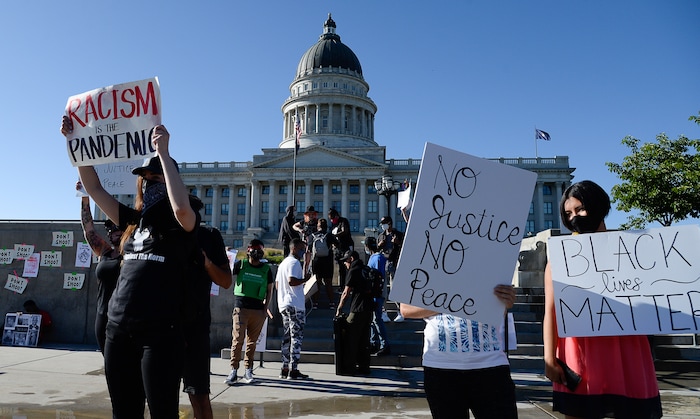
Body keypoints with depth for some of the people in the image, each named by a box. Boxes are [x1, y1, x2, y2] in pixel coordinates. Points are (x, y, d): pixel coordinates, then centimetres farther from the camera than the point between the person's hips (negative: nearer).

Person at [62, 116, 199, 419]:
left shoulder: (181, 224, -3)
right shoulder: (133, 221, 15)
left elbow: (181, 206, -26)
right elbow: (94, 188, 18)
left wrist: (163, 153, -21)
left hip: (160, 332, -6)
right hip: (118, 328, 7)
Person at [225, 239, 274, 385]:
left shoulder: (266, 269, 9)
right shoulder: (240, 265, 5)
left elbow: (269, 290, 14)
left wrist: (266, 308, 7)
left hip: (258, 309, 2)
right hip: (240, 307, -2)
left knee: (252, 341, 6)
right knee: (237, 339, -7)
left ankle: (248, 371, 14)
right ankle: (234, 371, -2)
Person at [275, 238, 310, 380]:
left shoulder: (283, 263, 20)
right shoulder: (294, 262, -11)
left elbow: (277, 284, 21)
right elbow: (292, 281, -23)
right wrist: (305, 279, -11)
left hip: (284, 305, 10)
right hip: (295, 305, -10)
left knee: (287, 337, 12)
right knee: (296, 337, -6)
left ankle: (285, 369, 14)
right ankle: (293, 370, -4)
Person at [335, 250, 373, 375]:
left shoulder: (353, 271, -9)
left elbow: (346, 292, -10)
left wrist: (339, 308, -2)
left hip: (358, 309, -8)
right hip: (369, 308, 8)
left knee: (351, 339, 1)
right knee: (364, 339, 13)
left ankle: (349, 367, 5)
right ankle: (364, 367, 18)